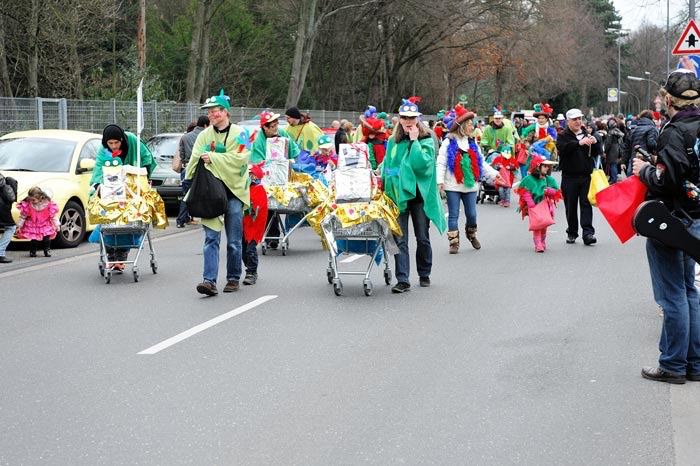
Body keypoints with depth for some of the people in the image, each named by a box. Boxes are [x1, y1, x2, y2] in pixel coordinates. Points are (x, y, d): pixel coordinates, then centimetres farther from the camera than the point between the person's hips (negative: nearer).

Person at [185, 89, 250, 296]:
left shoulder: (239, 133, 0)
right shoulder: (204, 135, 12)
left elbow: (239, 159, -13)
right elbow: (195, 160, 7)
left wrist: (212, 157, -14)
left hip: (233, 192, -2)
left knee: (234, 240, 5)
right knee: (211, 237, -8)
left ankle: (233, 279, 17)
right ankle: (209, 280, -14)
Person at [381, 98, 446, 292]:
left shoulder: (426, 140, -3)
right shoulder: (393, 141, 8)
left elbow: (423, 163, -19)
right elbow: (386, 165, 16)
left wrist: (414, 141, -16)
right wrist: (384, 185, 9)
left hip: (419, 194, -2)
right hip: (398, 194, 2)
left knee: (423, 238, 8)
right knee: (400, 240, -4)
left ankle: (424, 275, 25)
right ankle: (402, 280, -5)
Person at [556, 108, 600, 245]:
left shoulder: (587, 134, 13)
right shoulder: (563, 136, 1)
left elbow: (596, 152, 11)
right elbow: (562, 148, -21)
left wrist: (595, 143, -11)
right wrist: (579, 143, -33)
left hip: (586, 175, 2)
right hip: (570, 176, -2)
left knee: (586, 204, -5)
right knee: (571, 206, 5)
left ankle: (588, 233, -10)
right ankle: (572, 233, 15)